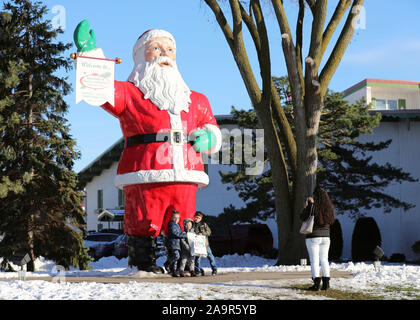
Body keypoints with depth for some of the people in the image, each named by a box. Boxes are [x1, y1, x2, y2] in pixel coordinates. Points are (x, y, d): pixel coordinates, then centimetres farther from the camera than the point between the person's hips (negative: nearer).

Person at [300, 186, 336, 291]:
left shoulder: (313, 207, -14)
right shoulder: (329, 207, 1)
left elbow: (303, 218, -7)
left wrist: (307, 206, 4)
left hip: (313, 237, -5)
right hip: (326, 236, 5)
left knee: (314, 261, -2)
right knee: (324, 260, 12)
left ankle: (317, 283, -8)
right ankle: (326, 283, 11)